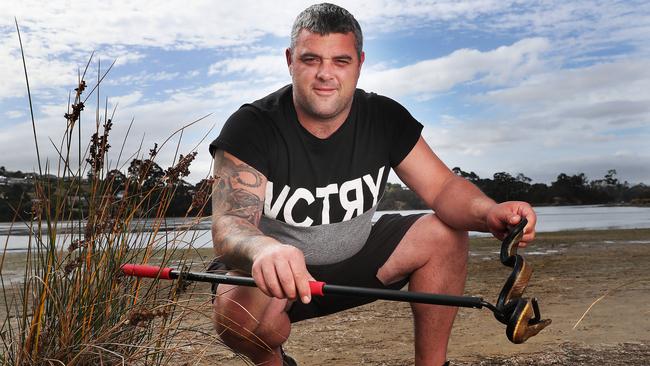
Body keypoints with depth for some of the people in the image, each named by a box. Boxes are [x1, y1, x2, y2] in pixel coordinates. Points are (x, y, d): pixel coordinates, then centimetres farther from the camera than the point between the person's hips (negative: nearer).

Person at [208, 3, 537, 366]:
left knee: (446, 235, -15)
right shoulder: (250, 128, -21)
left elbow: (443, 186, -11)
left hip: (354, 259, 4)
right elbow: (229, 226, -31)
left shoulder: (385, 118, -8)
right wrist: (264, 250, -57)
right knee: (238, 309, -36)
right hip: (274, 278, -3)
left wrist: (489, 213, -35)